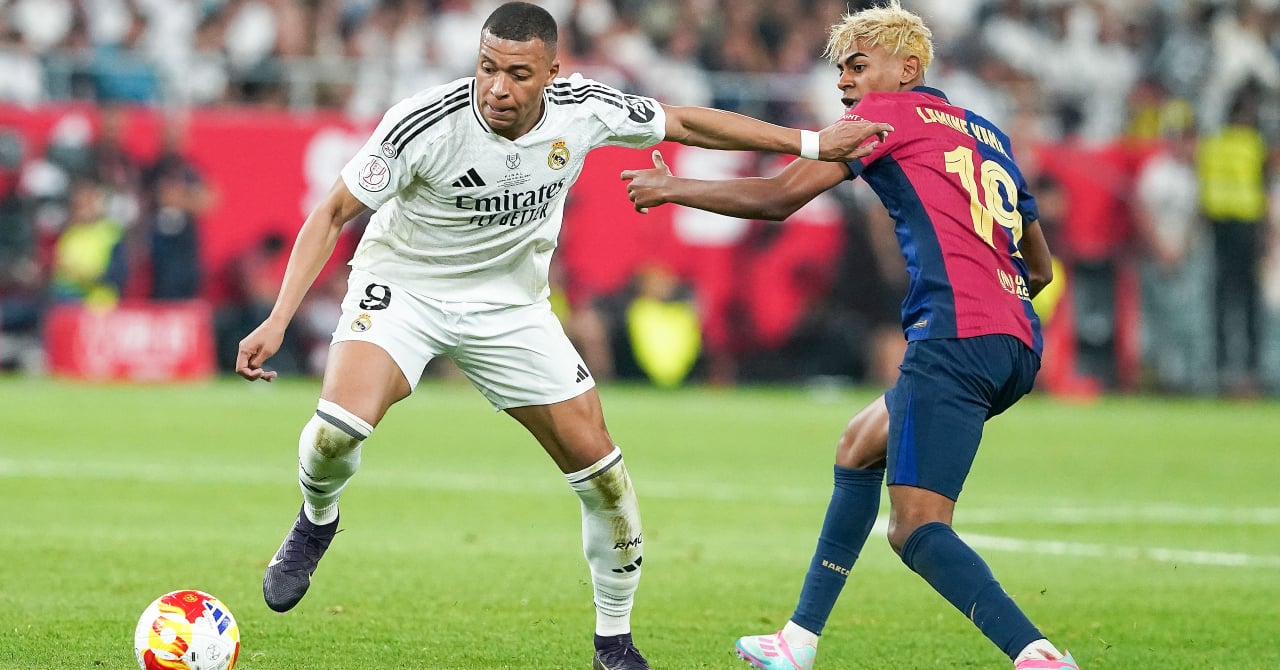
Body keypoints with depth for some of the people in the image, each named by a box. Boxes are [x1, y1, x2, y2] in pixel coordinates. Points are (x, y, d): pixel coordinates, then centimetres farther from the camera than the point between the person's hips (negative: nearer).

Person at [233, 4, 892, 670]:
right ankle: (315, 520, 7)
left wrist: (811, 142, 2)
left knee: (597, 463, -2)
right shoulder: (423, 124, -28)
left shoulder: (584, 110, -18)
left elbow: (687, 122, 1)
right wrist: (278, 320, -27)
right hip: (401, 286, -3)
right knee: (340, 425, -29)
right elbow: (332, 213, -18)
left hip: (509, 304, 3)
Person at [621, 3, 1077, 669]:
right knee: (860, 445, 28)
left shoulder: (890, 111, 5)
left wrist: (670, 188, 13)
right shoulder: (988, 135, 26)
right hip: (1017, 347, 9)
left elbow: (779, 196, 1)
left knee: (915, 531, -15)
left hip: (954, 338, -9)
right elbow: (1040, 268, 30)